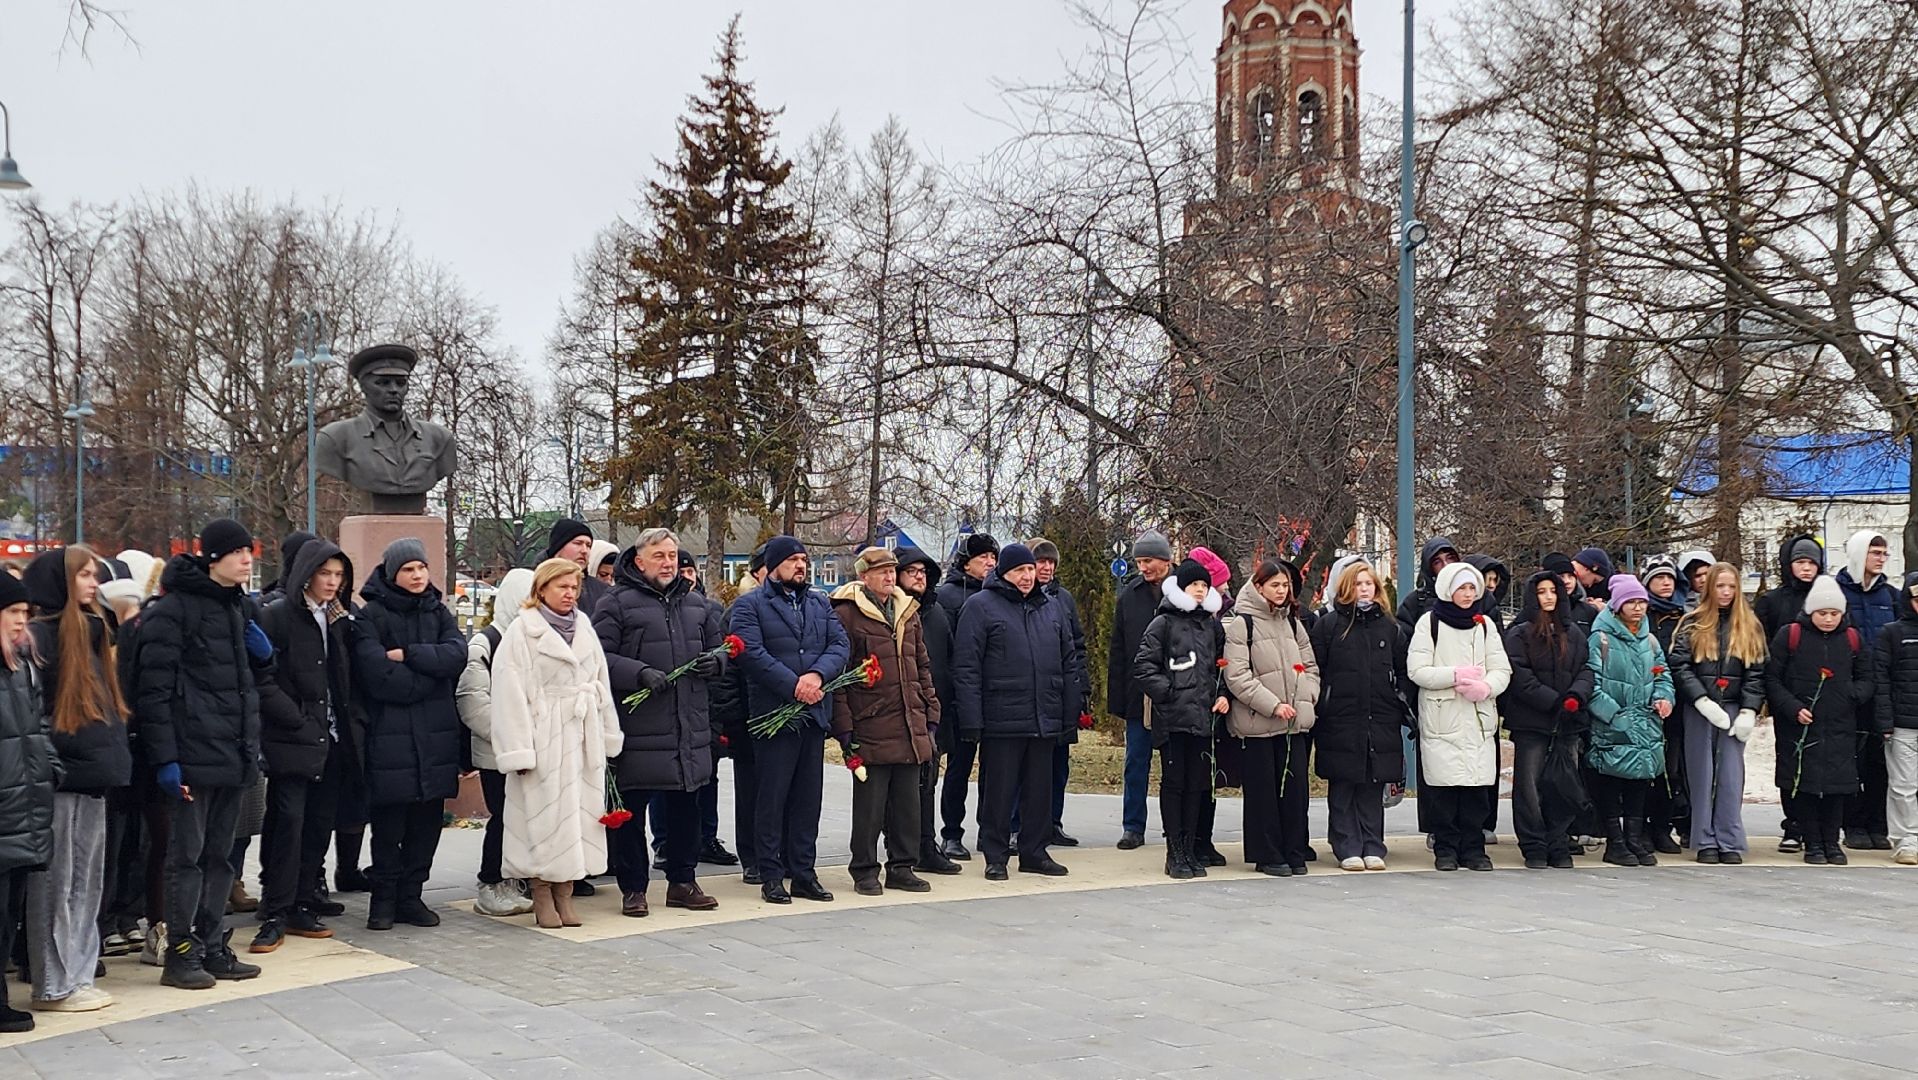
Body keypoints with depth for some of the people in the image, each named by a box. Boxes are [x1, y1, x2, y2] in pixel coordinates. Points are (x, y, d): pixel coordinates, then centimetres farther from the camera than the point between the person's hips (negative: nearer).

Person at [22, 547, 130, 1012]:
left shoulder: (91, 631, 16)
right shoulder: (40, 636, -10)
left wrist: (111, 756, 17)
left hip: (90, 775, 9)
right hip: (58, 780, -9)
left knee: (87, 883, 13)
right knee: (56, 884, -1)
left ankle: (78, 976, 20)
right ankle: (54, 986, 5)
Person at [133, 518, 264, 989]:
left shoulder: (236, 607, 17)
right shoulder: (173, 609, -9)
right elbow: (153, 689, -14)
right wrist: (164, 758, -19)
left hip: (233, 755, 8)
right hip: (193, 755, -8)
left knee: (220, 855, 12)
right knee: (187, 856, -2)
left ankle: (213, 947, 18)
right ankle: (180, 952, 5)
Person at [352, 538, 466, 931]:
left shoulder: (438, 612, 13)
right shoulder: (371, 616, -3)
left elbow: (456, 655, -5)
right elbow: (377, 674, -16)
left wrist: (406, 654, -13)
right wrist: (428, 679, -9)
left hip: (436, 735, 5)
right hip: (389, 734, -4)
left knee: (427, 821, 7)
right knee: (389, 822, 0)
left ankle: (410, 896, 16)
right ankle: (384, 899, 12)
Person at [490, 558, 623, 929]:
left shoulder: (584, 628, 14)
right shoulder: (521, 631, -5)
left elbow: (600, 684, 16)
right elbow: (510, 693, -10)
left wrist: (608, 737, 11)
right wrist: (518, 750, -14)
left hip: (582, 738, 6)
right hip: (544, 740, -5)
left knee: (578, 815, 6)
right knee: (544, 817, -3)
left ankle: (564, 895, 14)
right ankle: (542, 897, 7)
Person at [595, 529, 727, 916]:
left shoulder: (698, 605, 15)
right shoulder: (617, 604, -3)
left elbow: (720, 648, 24)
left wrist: (715, 662, 1)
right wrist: (640, 674, -23)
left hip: (691, 726, 5)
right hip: (638, 728, -5)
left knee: (685, 807, 13)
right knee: (631, 810, 1)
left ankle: (682, 881, 25)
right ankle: (633, 888, 12)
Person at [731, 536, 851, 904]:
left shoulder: (820, 604, 16)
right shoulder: (750, 606, -1)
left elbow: (840, 645, 5)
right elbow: (751, 652, -14)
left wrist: (817, 675, -15)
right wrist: (793, 686, -18)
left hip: (814, 713, 5)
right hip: (773, 713, -5)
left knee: (808, 798, 9)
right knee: (772, 797, -2)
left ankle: (804, 873, 15)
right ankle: (771, 876, 5)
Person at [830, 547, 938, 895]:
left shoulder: (908, 612, 15)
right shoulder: (847, 614, -6)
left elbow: (922, 666, 20)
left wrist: (930, 713, 14)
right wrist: (844, 725, -11)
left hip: (910, 727, 6)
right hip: (871, 727, -6)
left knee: (907, 802, 10)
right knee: (869, 804, 1)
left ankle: (902, 868, 20)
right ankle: (865, 871, 11)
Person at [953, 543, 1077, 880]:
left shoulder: (1050, 608, 14)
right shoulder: (981, 607, -4)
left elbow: (1067, 661, 18)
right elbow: (966, 667, -8)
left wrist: (1071, 710, 11)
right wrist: (971, 719, -14)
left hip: (1045, 721, 5)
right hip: (1001, 721, -5)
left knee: (1040, 789, 11)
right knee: (998, 790, 2)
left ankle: (1035, 851, 22)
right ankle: (995, 857, 11)